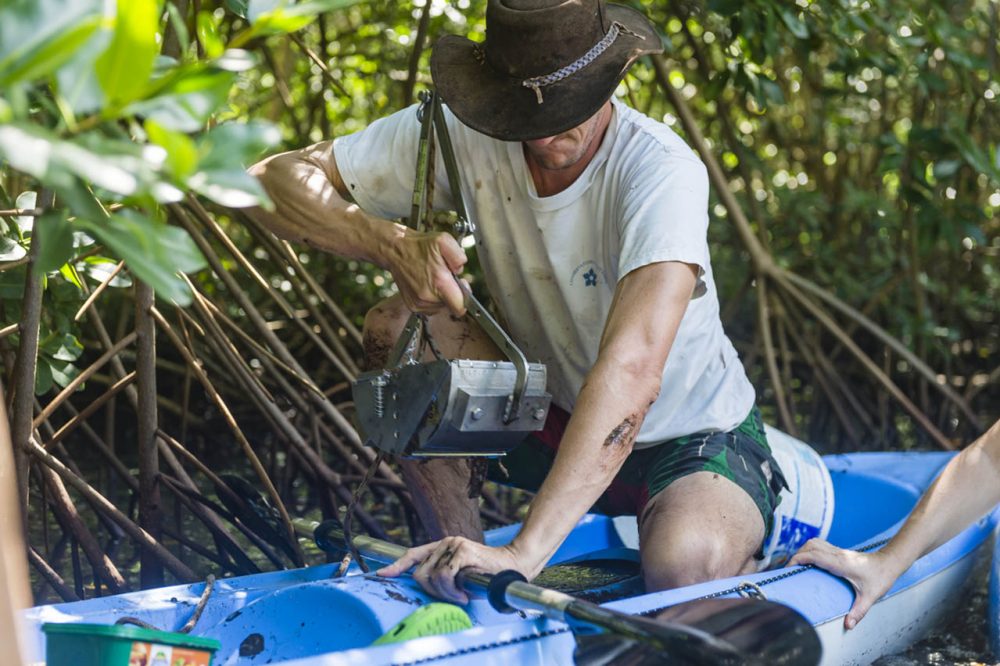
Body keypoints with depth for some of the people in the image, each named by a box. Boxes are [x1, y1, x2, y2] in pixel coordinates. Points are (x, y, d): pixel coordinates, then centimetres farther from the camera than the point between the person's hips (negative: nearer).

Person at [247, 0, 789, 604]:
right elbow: (272, 181, -14)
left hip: (696, 441, -4)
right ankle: (466, 597, -6)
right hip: (558, 418, 4)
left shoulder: (662, 172, -30)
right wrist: (392, 244, -33)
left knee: (686, 562, -37)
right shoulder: (463, 137, -16)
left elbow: (632, 368, -43)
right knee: (398, 326, -19)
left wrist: (525, 550, -52)